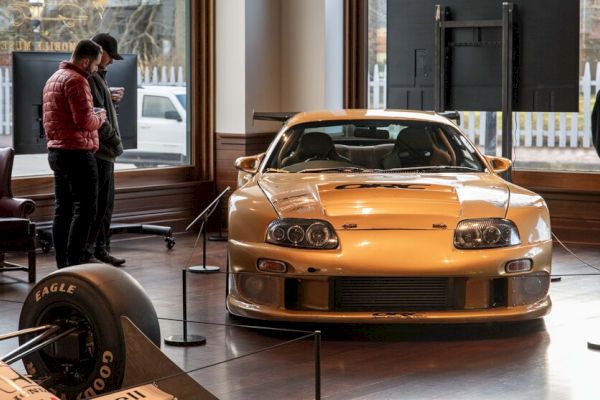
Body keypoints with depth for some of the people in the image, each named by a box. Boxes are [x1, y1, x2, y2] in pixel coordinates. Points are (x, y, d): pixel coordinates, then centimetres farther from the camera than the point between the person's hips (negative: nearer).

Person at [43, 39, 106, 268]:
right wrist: (100, 116, 0)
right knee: (84, 209, -9)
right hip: (77, 152, -10)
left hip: (56, 151, 10)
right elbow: (85, 121, -21)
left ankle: (62, 266, 11)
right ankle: (74, 265, -14)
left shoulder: (54, 79, 18)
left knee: (63, 209, 10)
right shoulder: (76, 80, -13)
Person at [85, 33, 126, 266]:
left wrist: (110, 97, 10)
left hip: (103, 152, 11)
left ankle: (99, 249, 23)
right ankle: (86, 252, -2)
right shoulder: (90, 77, -16)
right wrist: (114, 141, -13)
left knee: (105, 203, 16)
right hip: (98, 151, -11)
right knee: (98, 204, -7)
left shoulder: (97, 75, 19)